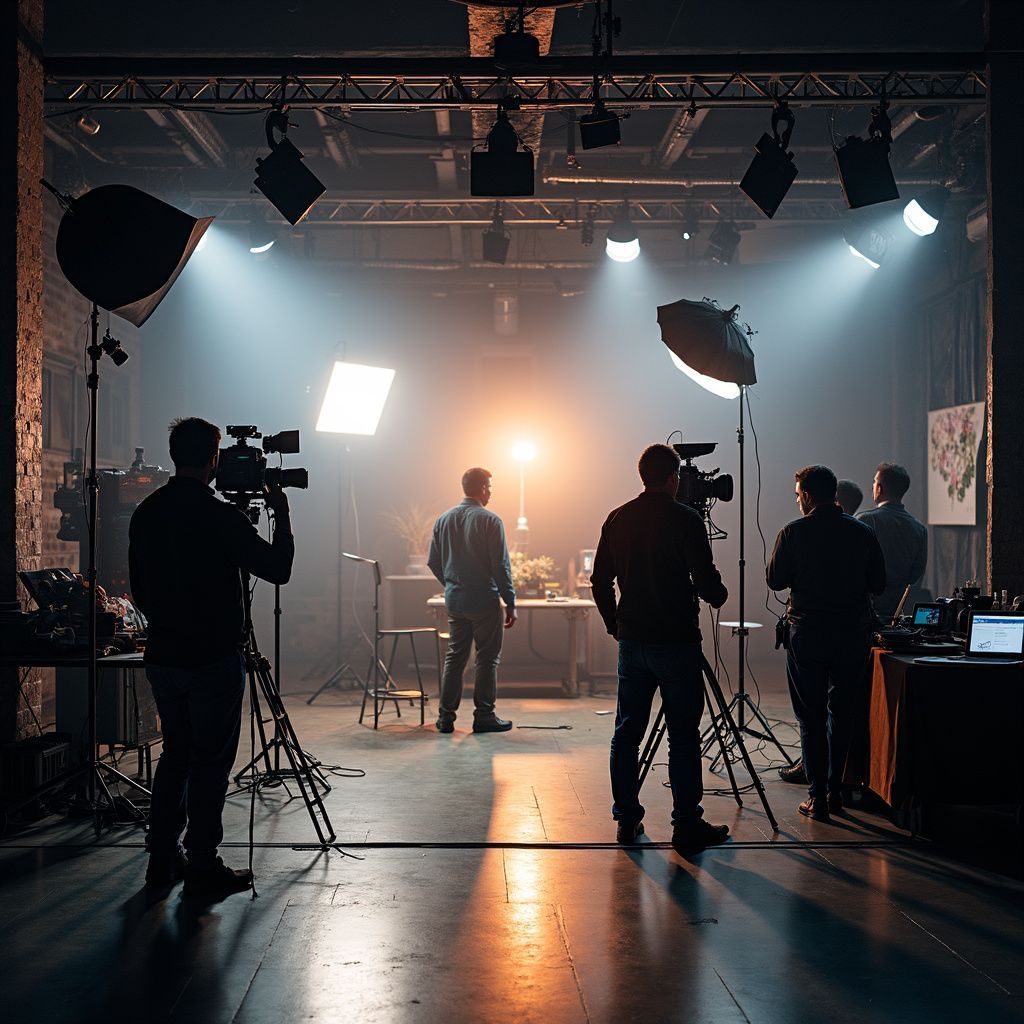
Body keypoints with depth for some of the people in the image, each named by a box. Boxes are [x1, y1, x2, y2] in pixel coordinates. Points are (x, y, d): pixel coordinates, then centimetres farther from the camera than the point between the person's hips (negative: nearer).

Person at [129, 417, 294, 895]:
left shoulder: (145, 514, 4)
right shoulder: (220, 516, -16)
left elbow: (139, 587, 13)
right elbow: (277, 569, -11)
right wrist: (282, 516, 2)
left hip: (161, 656, 6)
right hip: (213, 659, -6)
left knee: (175, 754, 16)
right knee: (211, 761, 1)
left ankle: (164, 857, 19)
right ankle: (202, 865, 5)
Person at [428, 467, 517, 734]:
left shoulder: (444, 519, 6)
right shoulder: (490, 521, -11)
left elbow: (433, 562, 10)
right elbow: (501, 566, -13)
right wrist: (510, 602, -7)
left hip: (454, 601, 6)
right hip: (484, 600, -6)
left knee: (454, 656, 13)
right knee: (487, 658, 4)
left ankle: (446, 716, 12)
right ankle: (484, 716, 6)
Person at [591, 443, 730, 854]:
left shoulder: (617, 519, 6)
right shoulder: (684, 519, -11)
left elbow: (600, 581, 10)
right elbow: (705, 580, -12)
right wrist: (718, 596, 10)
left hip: (631, 641, 5)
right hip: (676, 643, -5)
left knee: (627, 732, 10)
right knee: (682, 736, -1)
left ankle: (626, 820, 14)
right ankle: (686, 825, 1)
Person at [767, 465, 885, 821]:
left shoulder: (793, 532, -8)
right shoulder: (862, 533, 0)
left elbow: (775, 580, -2)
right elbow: (878, 584, 4)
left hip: (807, 634, -2)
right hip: (852, 634, 3)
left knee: (811, 717, 4)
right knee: (841, 713, 16)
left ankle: (817, 796, 2)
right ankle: (834, 791, 19)